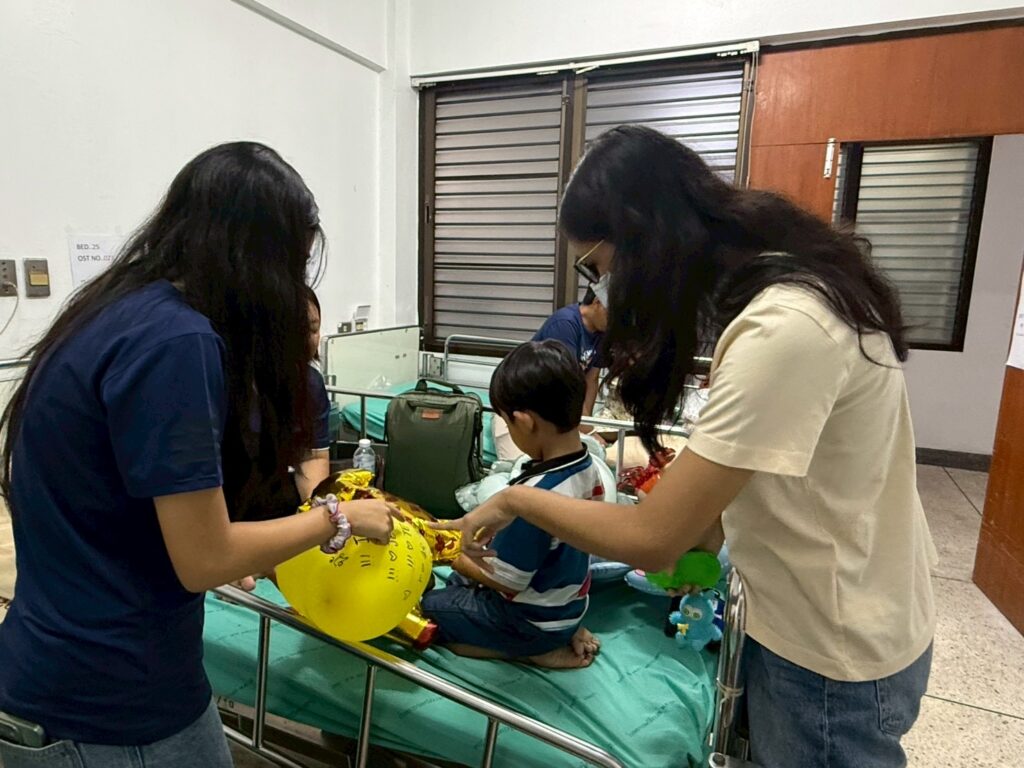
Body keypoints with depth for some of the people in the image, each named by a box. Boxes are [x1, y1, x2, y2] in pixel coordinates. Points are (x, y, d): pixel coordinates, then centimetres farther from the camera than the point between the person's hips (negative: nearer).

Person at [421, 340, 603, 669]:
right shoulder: (588, 469, -9)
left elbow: (505, 580, -25)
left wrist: (452, 554, -9)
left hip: (531, 622, -8)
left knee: (419, 607, 5)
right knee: (460, 582, 25)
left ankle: (535, 651, 0)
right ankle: (562, 636, 14)